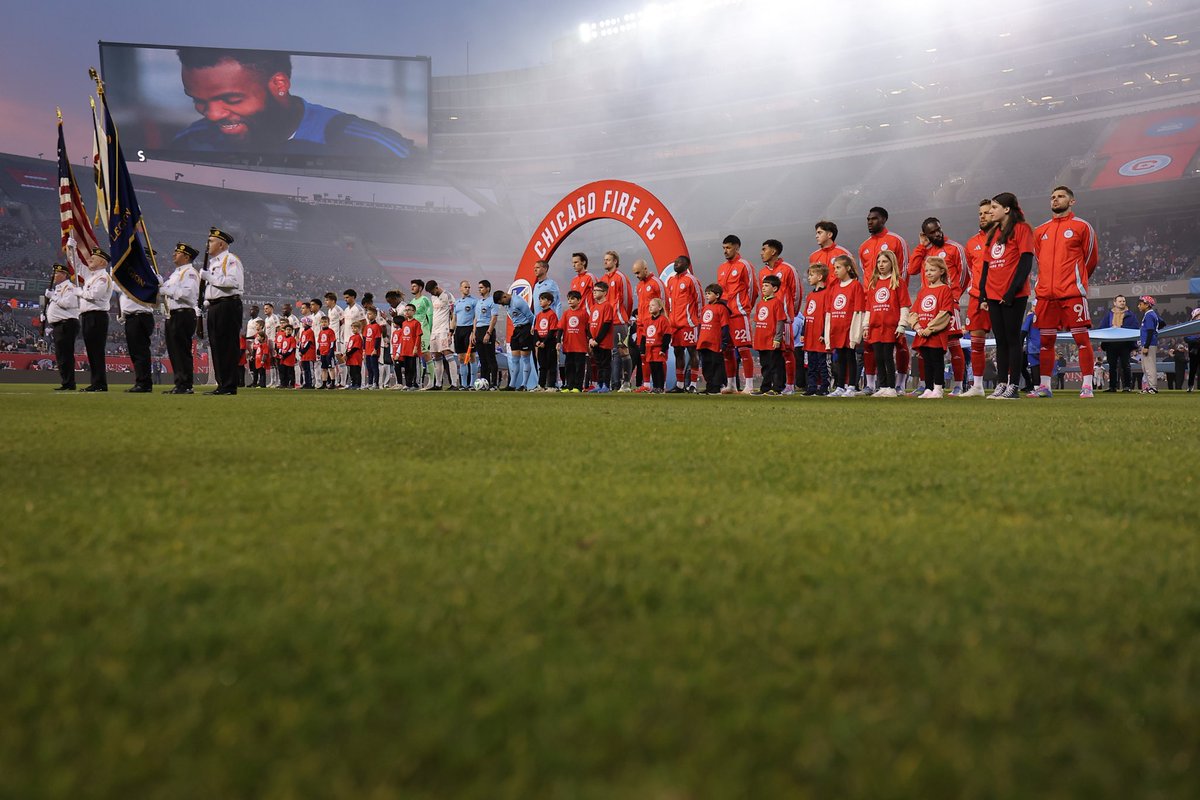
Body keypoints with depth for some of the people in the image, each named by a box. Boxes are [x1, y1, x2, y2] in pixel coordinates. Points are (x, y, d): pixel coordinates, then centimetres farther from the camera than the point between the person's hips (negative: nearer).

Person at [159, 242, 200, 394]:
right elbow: (167, 291, 25)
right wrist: (160, 288, 5)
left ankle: (186, 386, -8)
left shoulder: (189, 273, -8)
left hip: (183, 315, -10)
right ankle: (179, 384, 15)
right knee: (174, 352, 10)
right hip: (172, 316, 10)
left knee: (182, 351, -10)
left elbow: (188, 293, -22)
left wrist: (166, 289, -14)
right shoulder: (175, 273, 23)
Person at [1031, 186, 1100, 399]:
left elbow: (1091, 259, 8)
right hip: (1045, 293, 4)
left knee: (1082, 337, -5)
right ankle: (1044, 386, 12)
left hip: (1072, 293, -4)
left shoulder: (1082, 227, 2)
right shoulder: (1040, 231, 15)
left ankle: (1087, 386, -4)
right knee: (1046, 340, 6)